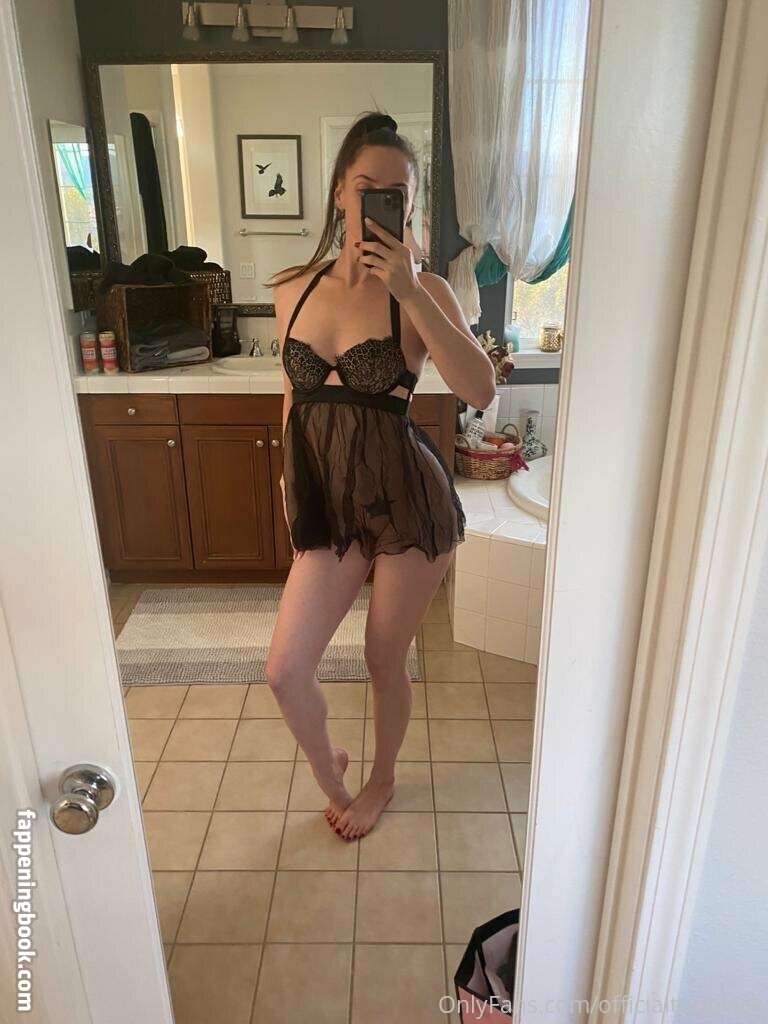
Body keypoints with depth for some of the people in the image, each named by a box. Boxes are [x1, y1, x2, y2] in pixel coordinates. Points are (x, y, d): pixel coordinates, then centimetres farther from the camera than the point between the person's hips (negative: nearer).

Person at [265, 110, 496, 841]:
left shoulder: (423, 290, -7)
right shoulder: (293, 289, 4)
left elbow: (480, 391, -23)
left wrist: (411, 294, -26)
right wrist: (288, 480, 20)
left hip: (407, 501, -3)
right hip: (330, 505, 4)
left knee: (384, 661, 12)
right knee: (285, 672, 0)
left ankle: (381, 781, 43)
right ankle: (327, 769, 35)